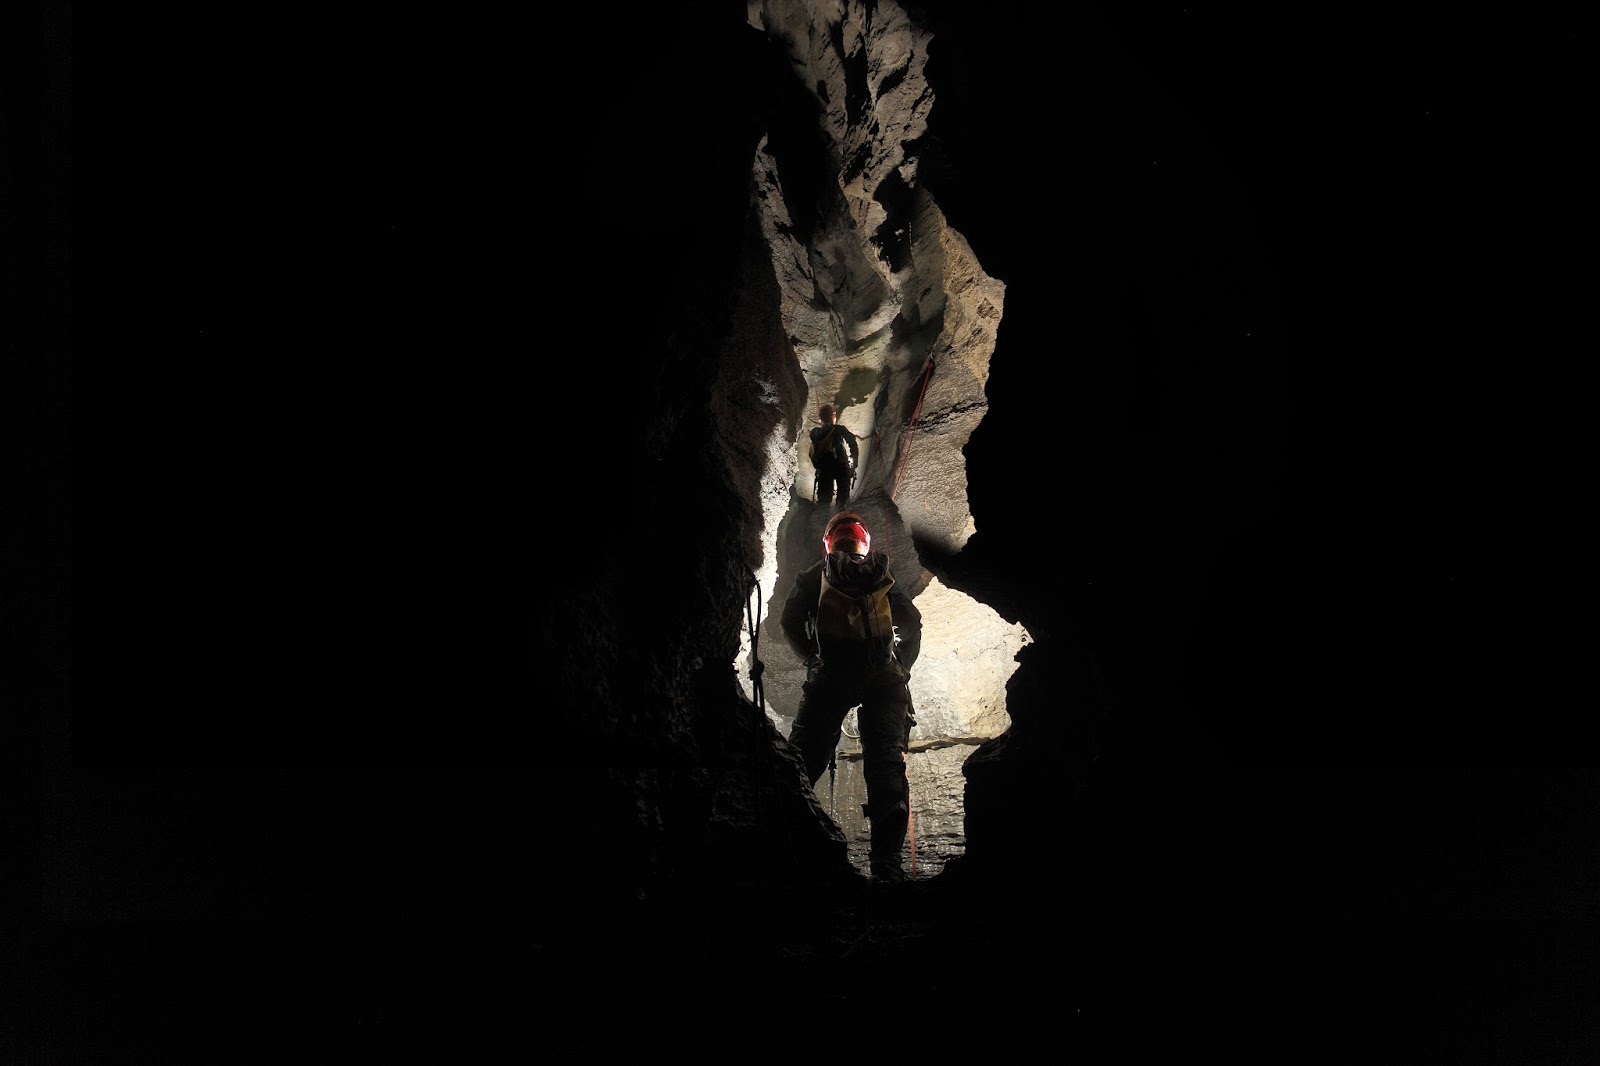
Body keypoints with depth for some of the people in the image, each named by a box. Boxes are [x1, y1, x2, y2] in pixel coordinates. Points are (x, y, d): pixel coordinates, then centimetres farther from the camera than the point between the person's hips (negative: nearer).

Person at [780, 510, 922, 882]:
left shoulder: (815, 575, 16)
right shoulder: (885, 578, 20)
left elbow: (790, 622, 7)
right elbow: (912, 624, 12)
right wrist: (901, 669, 19)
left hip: (831, 673, -1)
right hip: (883, 677, 1)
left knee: (804, 758, -1)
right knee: (887, 762, -3)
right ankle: (886, 861, -15)